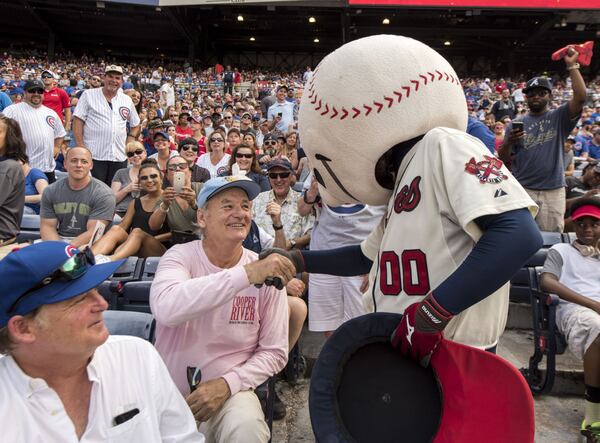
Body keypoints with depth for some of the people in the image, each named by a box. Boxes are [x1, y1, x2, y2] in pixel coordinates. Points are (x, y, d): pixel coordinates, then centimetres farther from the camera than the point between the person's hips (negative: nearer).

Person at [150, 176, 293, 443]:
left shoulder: (267, 272, -6)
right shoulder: (180, 256, -10)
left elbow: (274, 352, -1)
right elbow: (166, 308, -32)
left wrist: (227, 384, -17)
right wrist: (246, 274, -38)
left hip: (231, 391, 0)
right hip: (168, 392, 1)